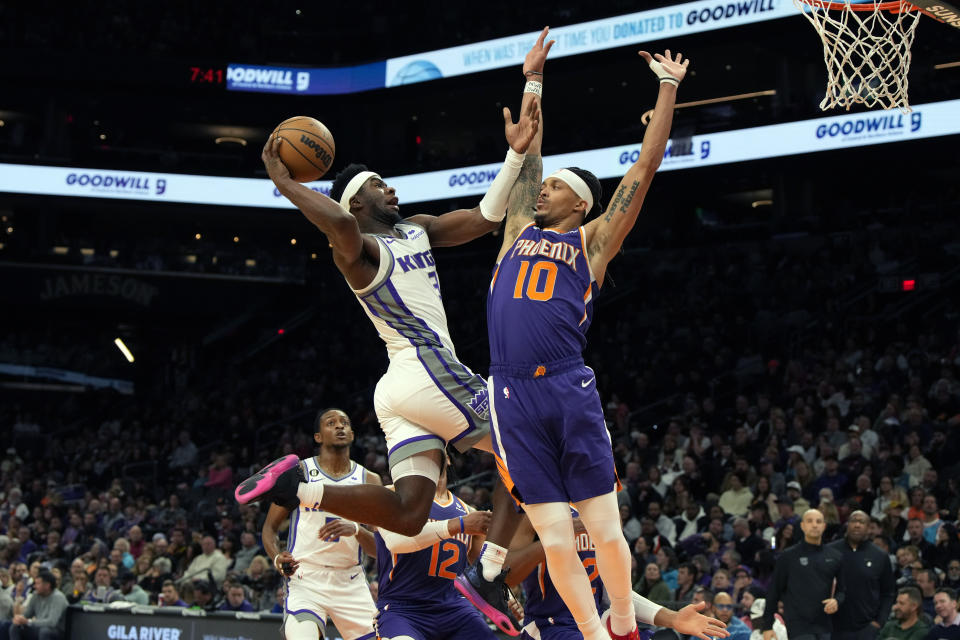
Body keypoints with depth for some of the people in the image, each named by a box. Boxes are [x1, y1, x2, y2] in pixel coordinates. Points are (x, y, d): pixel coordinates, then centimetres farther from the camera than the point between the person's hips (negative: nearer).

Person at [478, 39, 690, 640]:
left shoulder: (592, 241, 11)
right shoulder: (519, 229, 19)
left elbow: (644, 169, 8)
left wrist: (668, 87, 8)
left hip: (570, 389, -2)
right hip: (513, 396, 2)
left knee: (605, 527, -1)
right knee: (555, 538, 0)